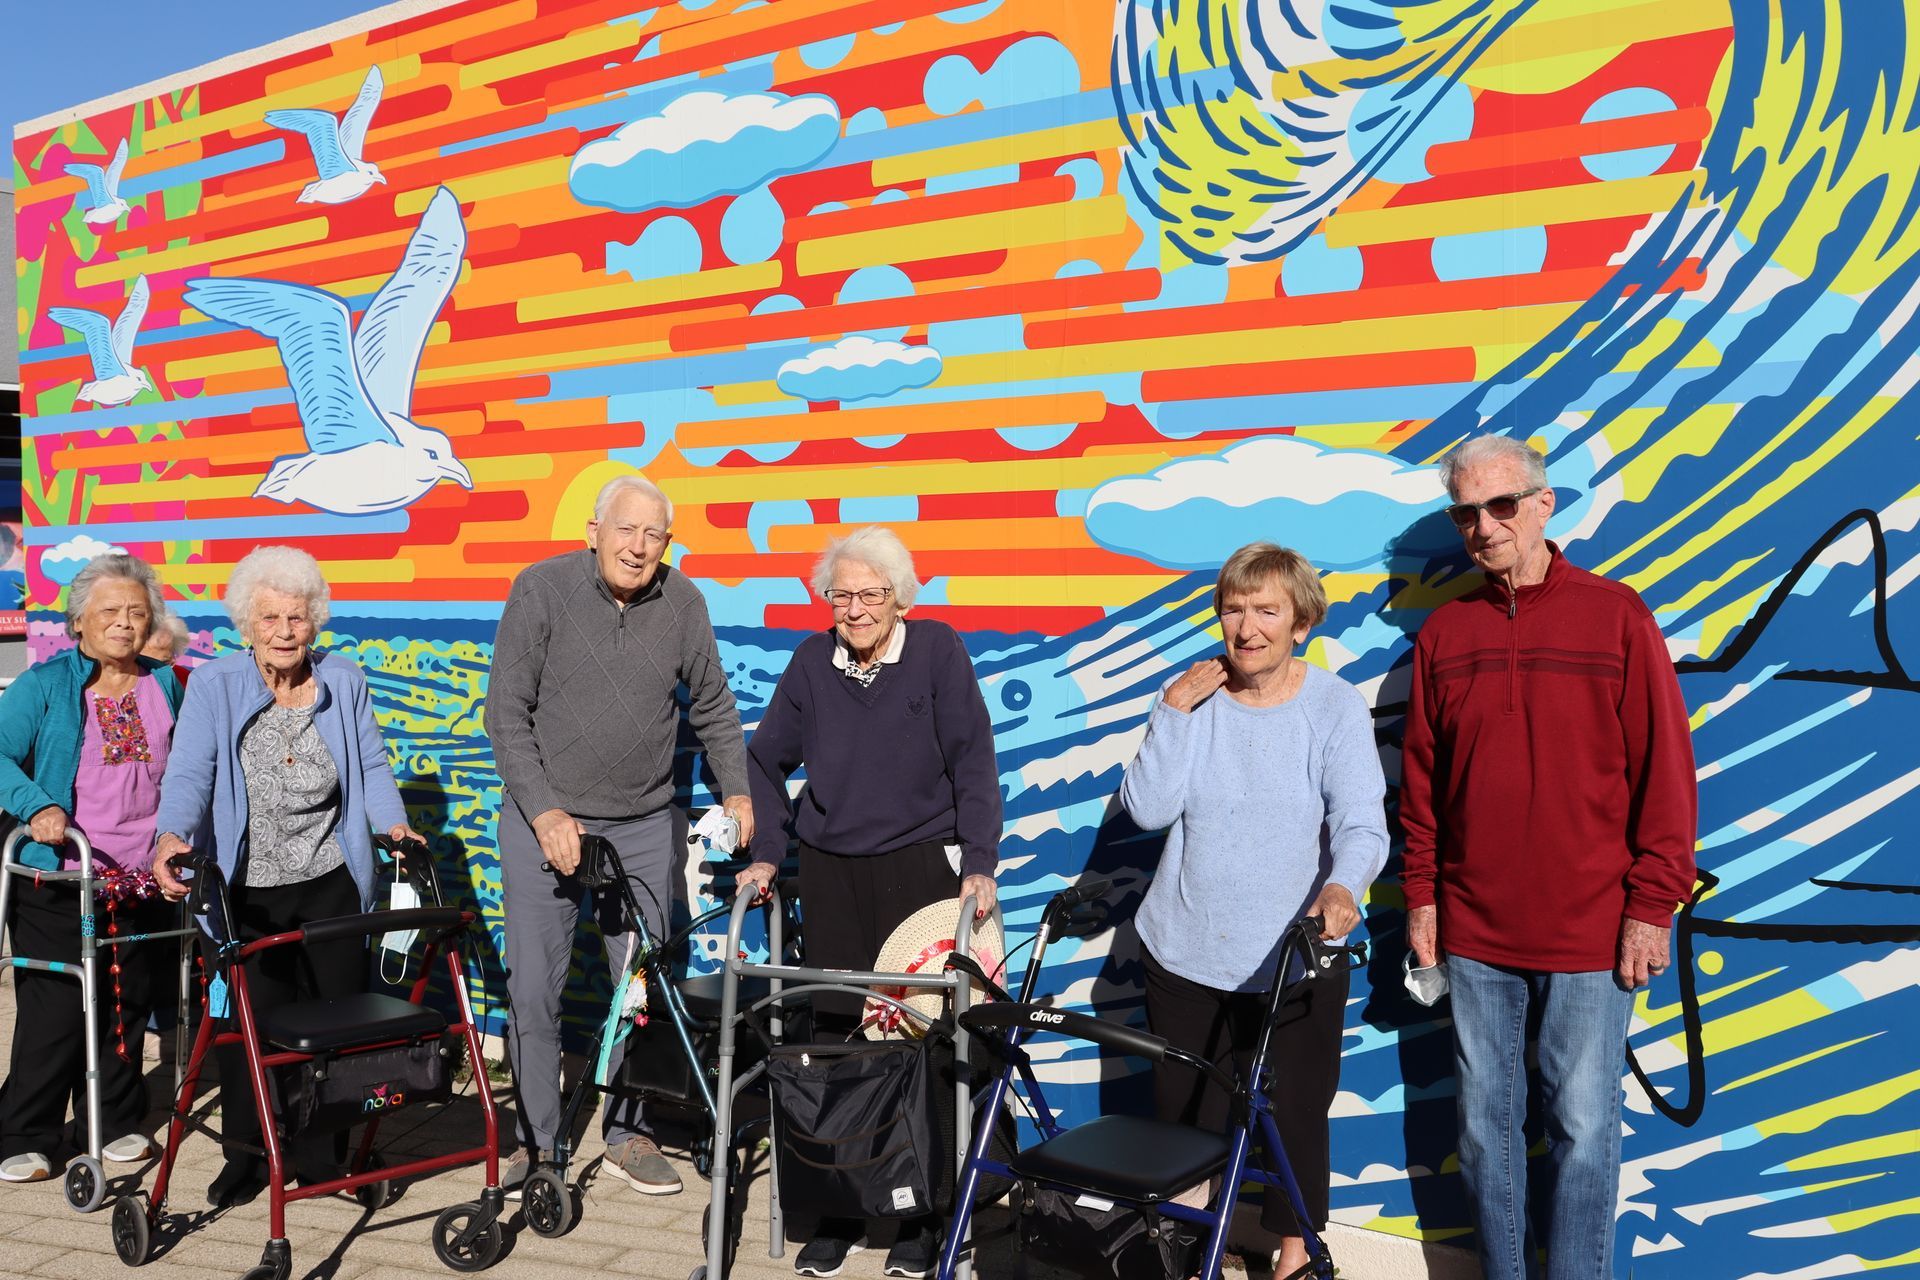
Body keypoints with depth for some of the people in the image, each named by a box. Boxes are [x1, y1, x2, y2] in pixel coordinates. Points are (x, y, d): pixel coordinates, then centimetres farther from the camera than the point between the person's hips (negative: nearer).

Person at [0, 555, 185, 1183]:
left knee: (126, 1007, 11)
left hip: (141, 882, 4)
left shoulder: (165, 685, 9)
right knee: (55, 1010, -2)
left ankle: (115, 1122, 26)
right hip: (56, 880, -4)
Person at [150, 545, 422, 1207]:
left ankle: (325, 1154, 21)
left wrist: (393, 823, -11)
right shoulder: (213, 686, -2)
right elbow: (189, 773, -13)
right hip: (247, 890, -2)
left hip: (332, 884, 2)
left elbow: (371, 765, 6)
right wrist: (173, 836, -31)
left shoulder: (345, 681, 4)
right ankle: (245, 1156, 21)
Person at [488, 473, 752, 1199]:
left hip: (645, 826, 2)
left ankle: (628, 1134, 24)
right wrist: (544, 813, -15)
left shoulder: (683, 602, -2)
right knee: (533, 990, 3)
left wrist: (736, 792, 0)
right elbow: (506, 713, -9)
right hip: (545, 820, -2)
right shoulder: (542, 588, -10)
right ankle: (536, 1142, 20)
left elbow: (713, 708, 10)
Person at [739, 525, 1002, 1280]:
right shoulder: (812, 662, 1)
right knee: (836, 1035, 5)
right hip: (831, 873, 3)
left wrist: (980, 864, -14)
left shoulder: (937, 650, -7)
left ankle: (923, 1214, 17)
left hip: (922, 869, -3)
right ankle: (837, 1210, 19)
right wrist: (766, 854, 3)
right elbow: (767, 761, 10)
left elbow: (972, 761, -8)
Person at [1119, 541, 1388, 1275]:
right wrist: (1173, 711, -17)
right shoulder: (1194, 695, -2)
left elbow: (1362, 823, -18)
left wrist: (1342, 885, -38)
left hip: (1293, 959, -2)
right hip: (1184, 951, 2)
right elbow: (1148, 809, -10)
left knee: (1291, 1111, 8)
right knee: (1183, 1111, 13)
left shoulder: (1335, 706, -8)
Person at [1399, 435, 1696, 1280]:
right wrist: (1422, 894, 7)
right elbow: (1421, 779, 8)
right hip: (1475, 929, 3)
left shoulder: (1615, 617, -6)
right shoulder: (1444, 633, 4)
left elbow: (1664, 770, -5)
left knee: (1583, 1125, 6)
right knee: (1486, 1119, 13)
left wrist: (1653, 906, -7)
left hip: (1592, 931, -3)